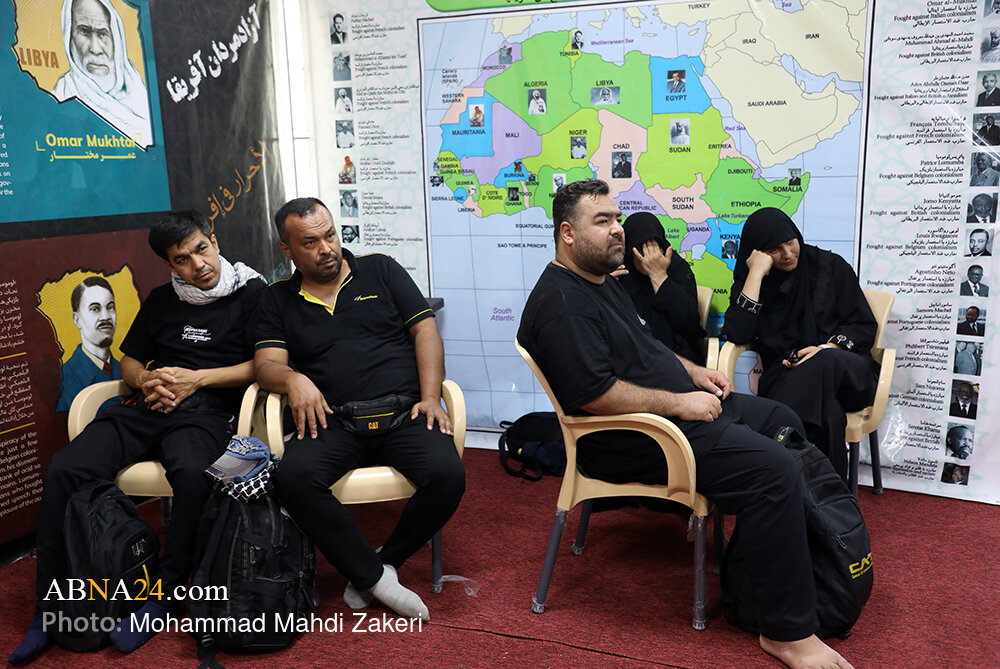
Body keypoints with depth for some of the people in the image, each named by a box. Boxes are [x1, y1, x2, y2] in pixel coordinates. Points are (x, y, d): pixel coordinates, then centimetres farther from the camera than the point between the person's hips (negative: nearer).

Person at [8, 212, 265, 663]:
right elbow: (129, 362, 27)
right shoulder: (161, 301, 22)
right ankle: (49, 607, -8)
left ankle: (162, 598, -20)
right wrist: (146, 380, 2)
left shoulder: (251, 293, 6)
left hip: (205, 410, -5)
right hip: (146, 407, 5)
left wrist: (196, 379, -8)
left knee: (192, 474, -39)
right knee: (63, 470, -19)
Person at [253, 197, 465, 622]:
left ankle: (387, 561, -4)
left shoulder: (381, 271, 15)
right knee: (293, 477, -31)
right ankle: (376, 578, -15)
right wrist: (293, 379, -20)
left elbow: (425, 331, 8)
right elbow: (267, 364, 6)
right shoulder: (278, 301, 17)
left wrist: (430, 398, -6)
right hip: (333, 421, 1)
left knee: (447, 474, -29)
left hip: (404, 413, 0)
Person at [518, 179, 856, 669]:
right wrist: (679, 402, -21)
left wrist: (692, 371, 12)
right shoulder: (561, 302, -19)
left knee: (783, 423, 19)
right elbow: (593, 394, -28)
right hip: (630, 440, -12)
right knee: (773, 470, -23)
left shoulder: (601, 282, 15)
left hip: (686, 405, 12)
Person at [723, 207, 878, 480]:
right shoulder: (748, 280, 10)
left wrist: (826, 349, -12)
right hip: (786, 378, -1)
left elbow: (865, 325, 8)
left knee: (825, 363, -37)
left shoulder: (830, 266, 11)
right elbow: (737, 334, -9)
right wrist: (756, 274, -8)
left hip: (847, 372, 1)